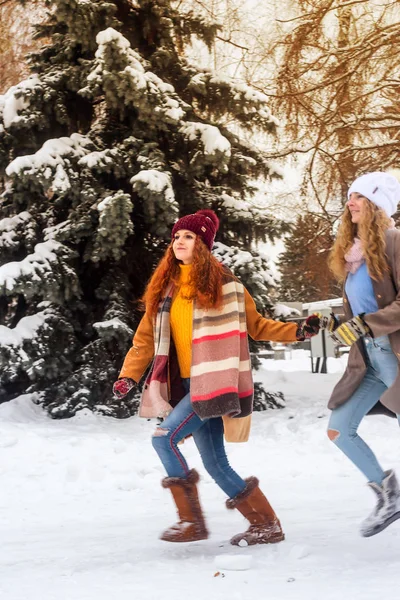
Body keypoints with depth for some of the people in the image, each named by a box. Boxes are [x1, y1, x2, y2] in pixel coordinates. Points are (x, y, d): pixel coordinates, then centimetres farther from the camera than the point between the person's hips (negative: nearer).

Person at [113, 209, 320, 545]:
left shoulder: (222, 284, -1)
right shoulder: (164, 290, 12)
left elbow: (255, 326, 6)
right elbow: (147, 338, 11)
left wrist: (296, 332, -6)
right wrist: (129, 376, -1)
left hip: (214, 383, -6)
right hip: (185, 386, 6)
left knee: (164, 437, -17)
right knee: (215, 464, 5)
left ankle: (192, 520, -5)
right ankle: (266, 525, 17)